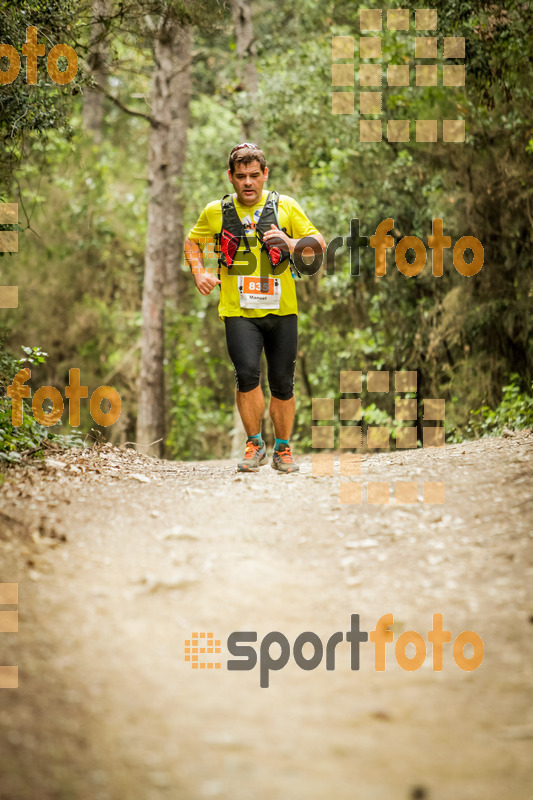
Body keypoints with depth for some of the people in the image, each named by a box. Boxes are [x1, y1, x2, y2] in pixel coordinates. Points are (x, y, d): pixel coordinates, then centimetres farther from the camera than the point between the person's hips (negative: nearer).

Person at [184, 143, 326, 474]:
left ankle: (283, 450, 24)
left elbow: (319, 244, 3)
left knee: (282, 384, 5)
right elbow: (193, 241, 22)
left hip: (281, 309, 1)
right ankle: (255, 444, -2)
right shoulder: (216, 212, 4)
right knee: (247, 373, -20)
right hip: (239, 311, -1)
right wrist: (199, 272, 4)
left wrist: (291, 244, -16)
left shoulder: (285, 207, 2)